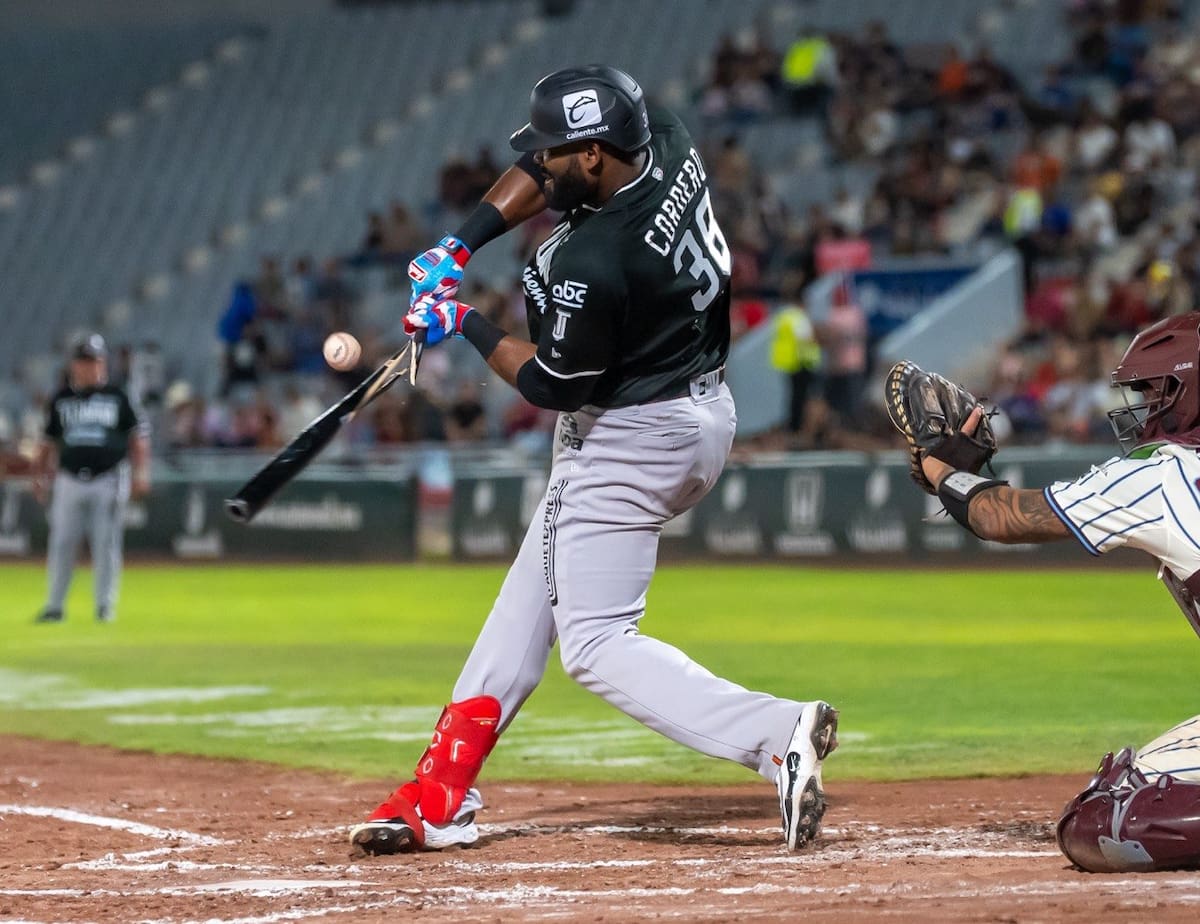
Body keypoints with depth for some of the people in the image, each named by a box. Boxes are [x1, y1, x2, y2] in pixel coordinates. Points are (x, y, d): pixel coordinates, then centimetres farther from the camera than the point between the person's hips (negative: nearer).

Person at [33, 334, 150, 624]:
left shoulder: (116, 397, 4)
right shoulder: (61, 399, 9)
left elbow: (137, 436, 5)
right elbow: (49, 442, 14)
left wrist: (141, 473, -4)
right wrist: (39, 476, 7)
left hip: (109, 479, -2)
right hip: (70, 479, 2)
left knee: (106, 543, -1)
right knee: (62, 543, 0)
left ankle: (106, 604, 8)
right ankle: (55, 605, 7)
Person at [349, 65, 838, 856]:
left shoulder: (591, 264, -30)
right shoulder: (669, 143, -7)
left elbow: (553, 386, -15)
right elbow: (540, 171, 11)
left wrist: (465, 324, -3)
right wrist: (462, 244, 2)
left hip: (628, 443, -10)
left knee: (595, 644, -6)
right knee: (535, 592, 18)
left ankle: (775, 733, -23)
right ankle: (442, 795, 24)